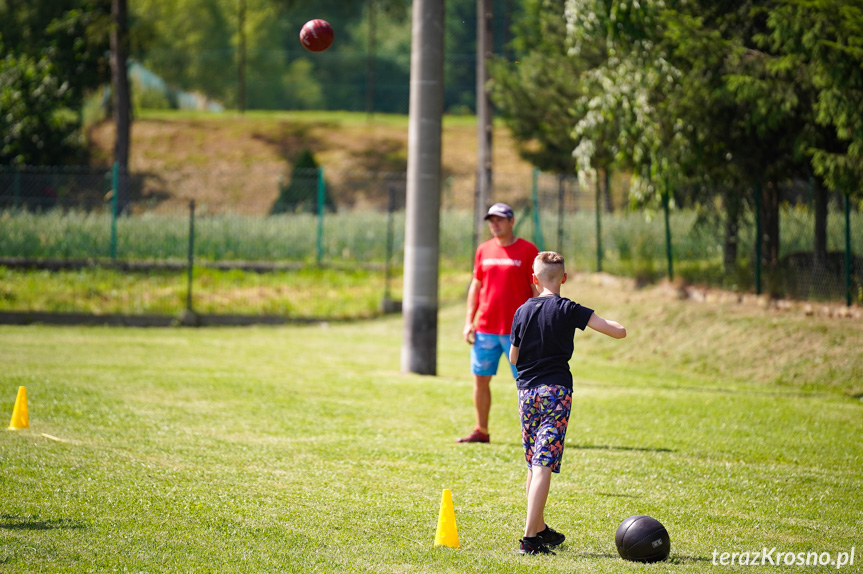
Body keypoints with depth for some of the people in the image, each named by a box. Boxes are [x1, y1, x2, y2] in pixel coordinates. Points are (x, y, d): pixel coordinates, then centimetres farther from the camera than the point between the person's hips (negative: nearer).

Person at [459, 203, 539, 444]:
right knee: (480, 379, 6)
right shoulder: (484, 250, 11)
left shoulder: (527, 250, -3)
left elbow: (538, 290, -4)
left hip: (516, 331, -5)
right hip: (485, 329, 5)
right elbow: (476, 286, 15)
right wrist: (469, 322, 8)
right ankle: (481, 431, 15)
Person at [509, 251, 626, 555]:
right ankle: (529, 538, -17)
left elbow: (514, 357, 12)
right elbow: (619, 331, -11)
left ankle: (540, 529, 31)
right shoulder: (568, 310, -6)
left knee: (534, 465, 18)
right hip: (556, 388, -4)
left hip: (527, 391, 4)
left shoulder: (522, 311, 5)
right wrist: (611, 323, 12)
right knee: (544, 464, -9)